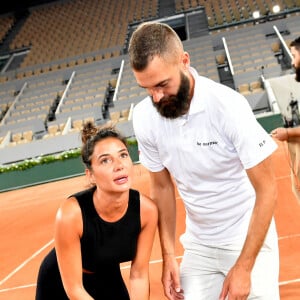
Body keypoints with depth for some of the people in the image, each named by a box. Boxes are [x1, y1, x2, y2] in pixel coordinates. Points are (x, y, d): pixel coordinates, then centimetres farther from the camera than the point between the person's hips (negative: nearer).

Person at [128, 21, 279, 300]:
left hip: (249, 239, -3)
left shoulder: (228, 105, -23)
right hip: (198, 245, 3)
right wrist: (168, 255, -3)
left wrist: (244, 267, -18)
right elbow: (162, 187, 1)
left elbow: (267, 189, -18)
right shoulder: (143, 117, -11)